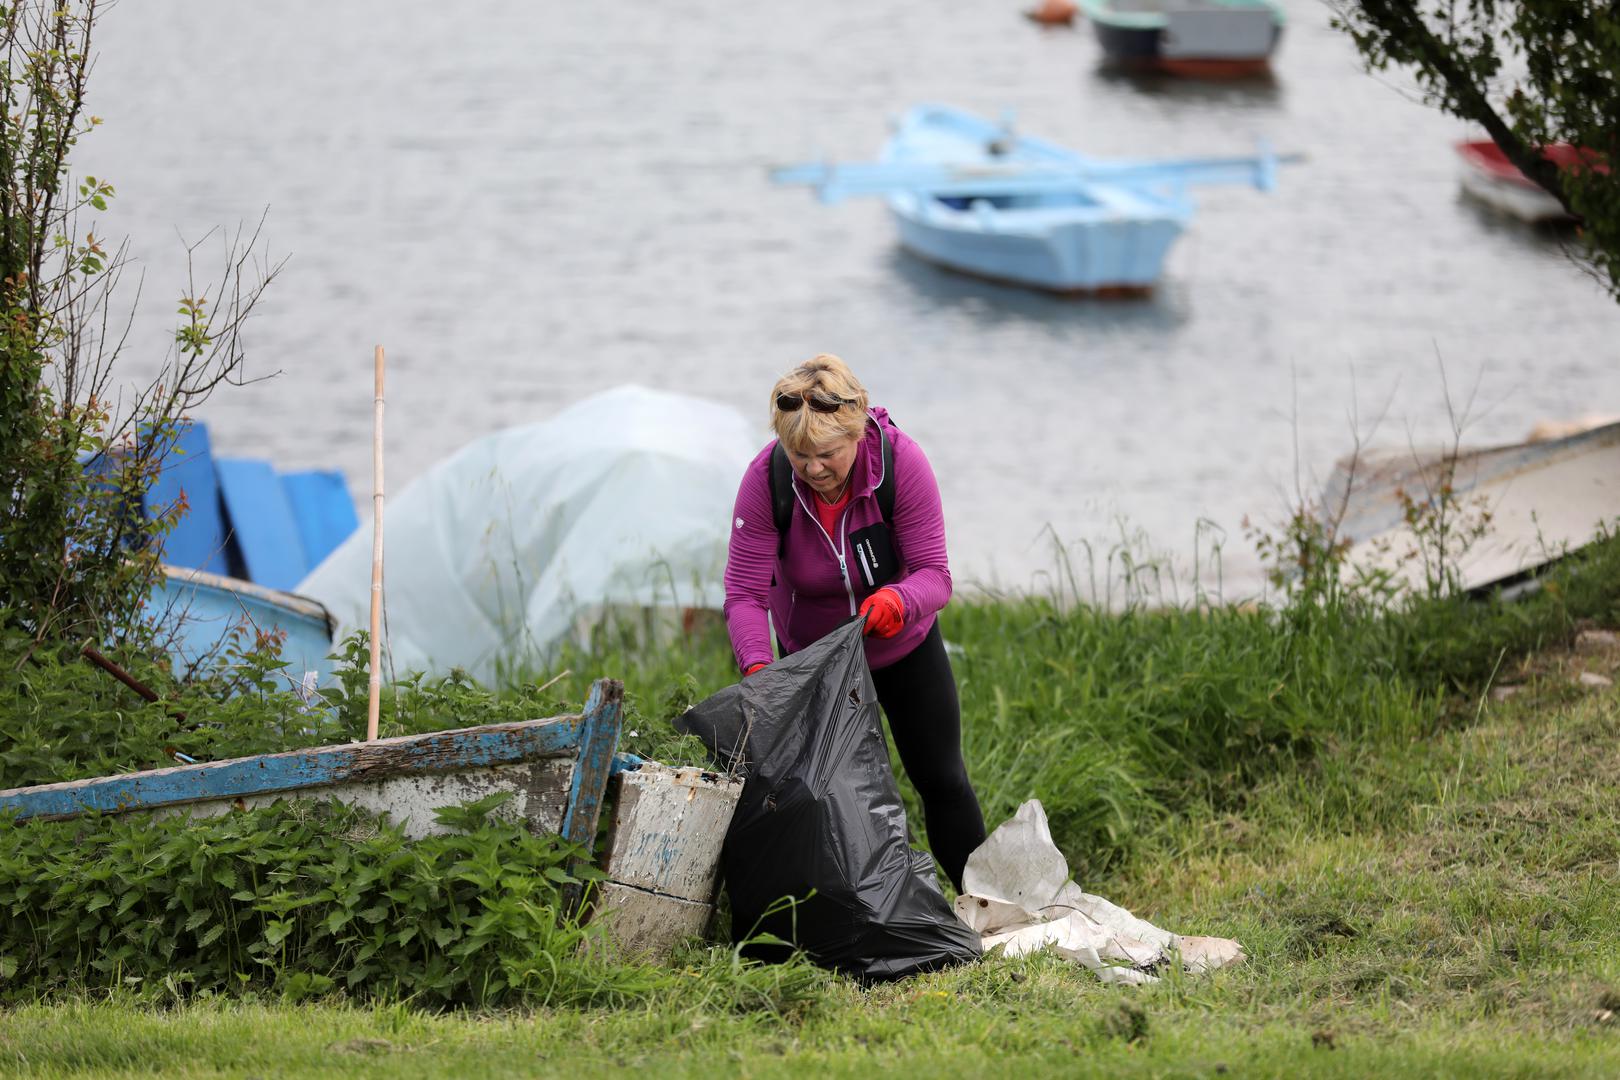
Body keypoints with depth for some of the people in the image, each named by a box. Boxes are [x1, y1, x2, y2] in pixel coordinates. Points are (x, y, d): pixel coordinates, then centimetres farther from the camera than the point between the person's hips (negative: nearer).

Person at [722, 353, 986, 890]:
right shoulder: (766, 480, -30)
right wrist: (756, 666, -48)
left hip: (903, 645, 0)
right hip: (810, 653, 0)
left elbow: (935, 574, -28)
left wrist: (898, 601, -51)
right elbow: (744, 593, -30)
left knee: (943, 781, 7)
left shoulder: (900, 462, -31)